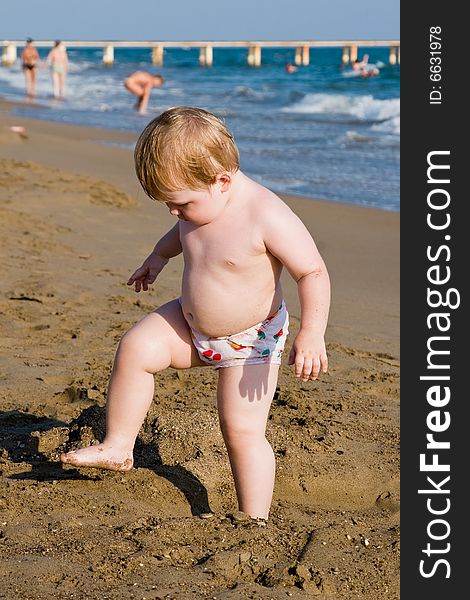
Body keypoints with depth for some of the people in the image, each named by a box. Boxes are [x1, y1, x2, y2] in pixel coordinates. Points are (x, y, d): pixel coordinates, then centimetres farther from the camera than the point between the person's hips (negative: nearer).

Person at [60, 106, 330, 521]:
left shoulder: (267, 216, -31)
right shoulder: (204, 202, -9)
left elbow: (314, 273, -27)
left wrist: (311, 335, -34)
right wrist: (160, 255, 27)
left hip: (251, 340, -6)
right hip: (190, 324, 6)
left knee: (242, 431, -5)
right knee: (136, 348, -12)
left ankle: (254, 524, 8)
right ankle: (117, 448, 1)